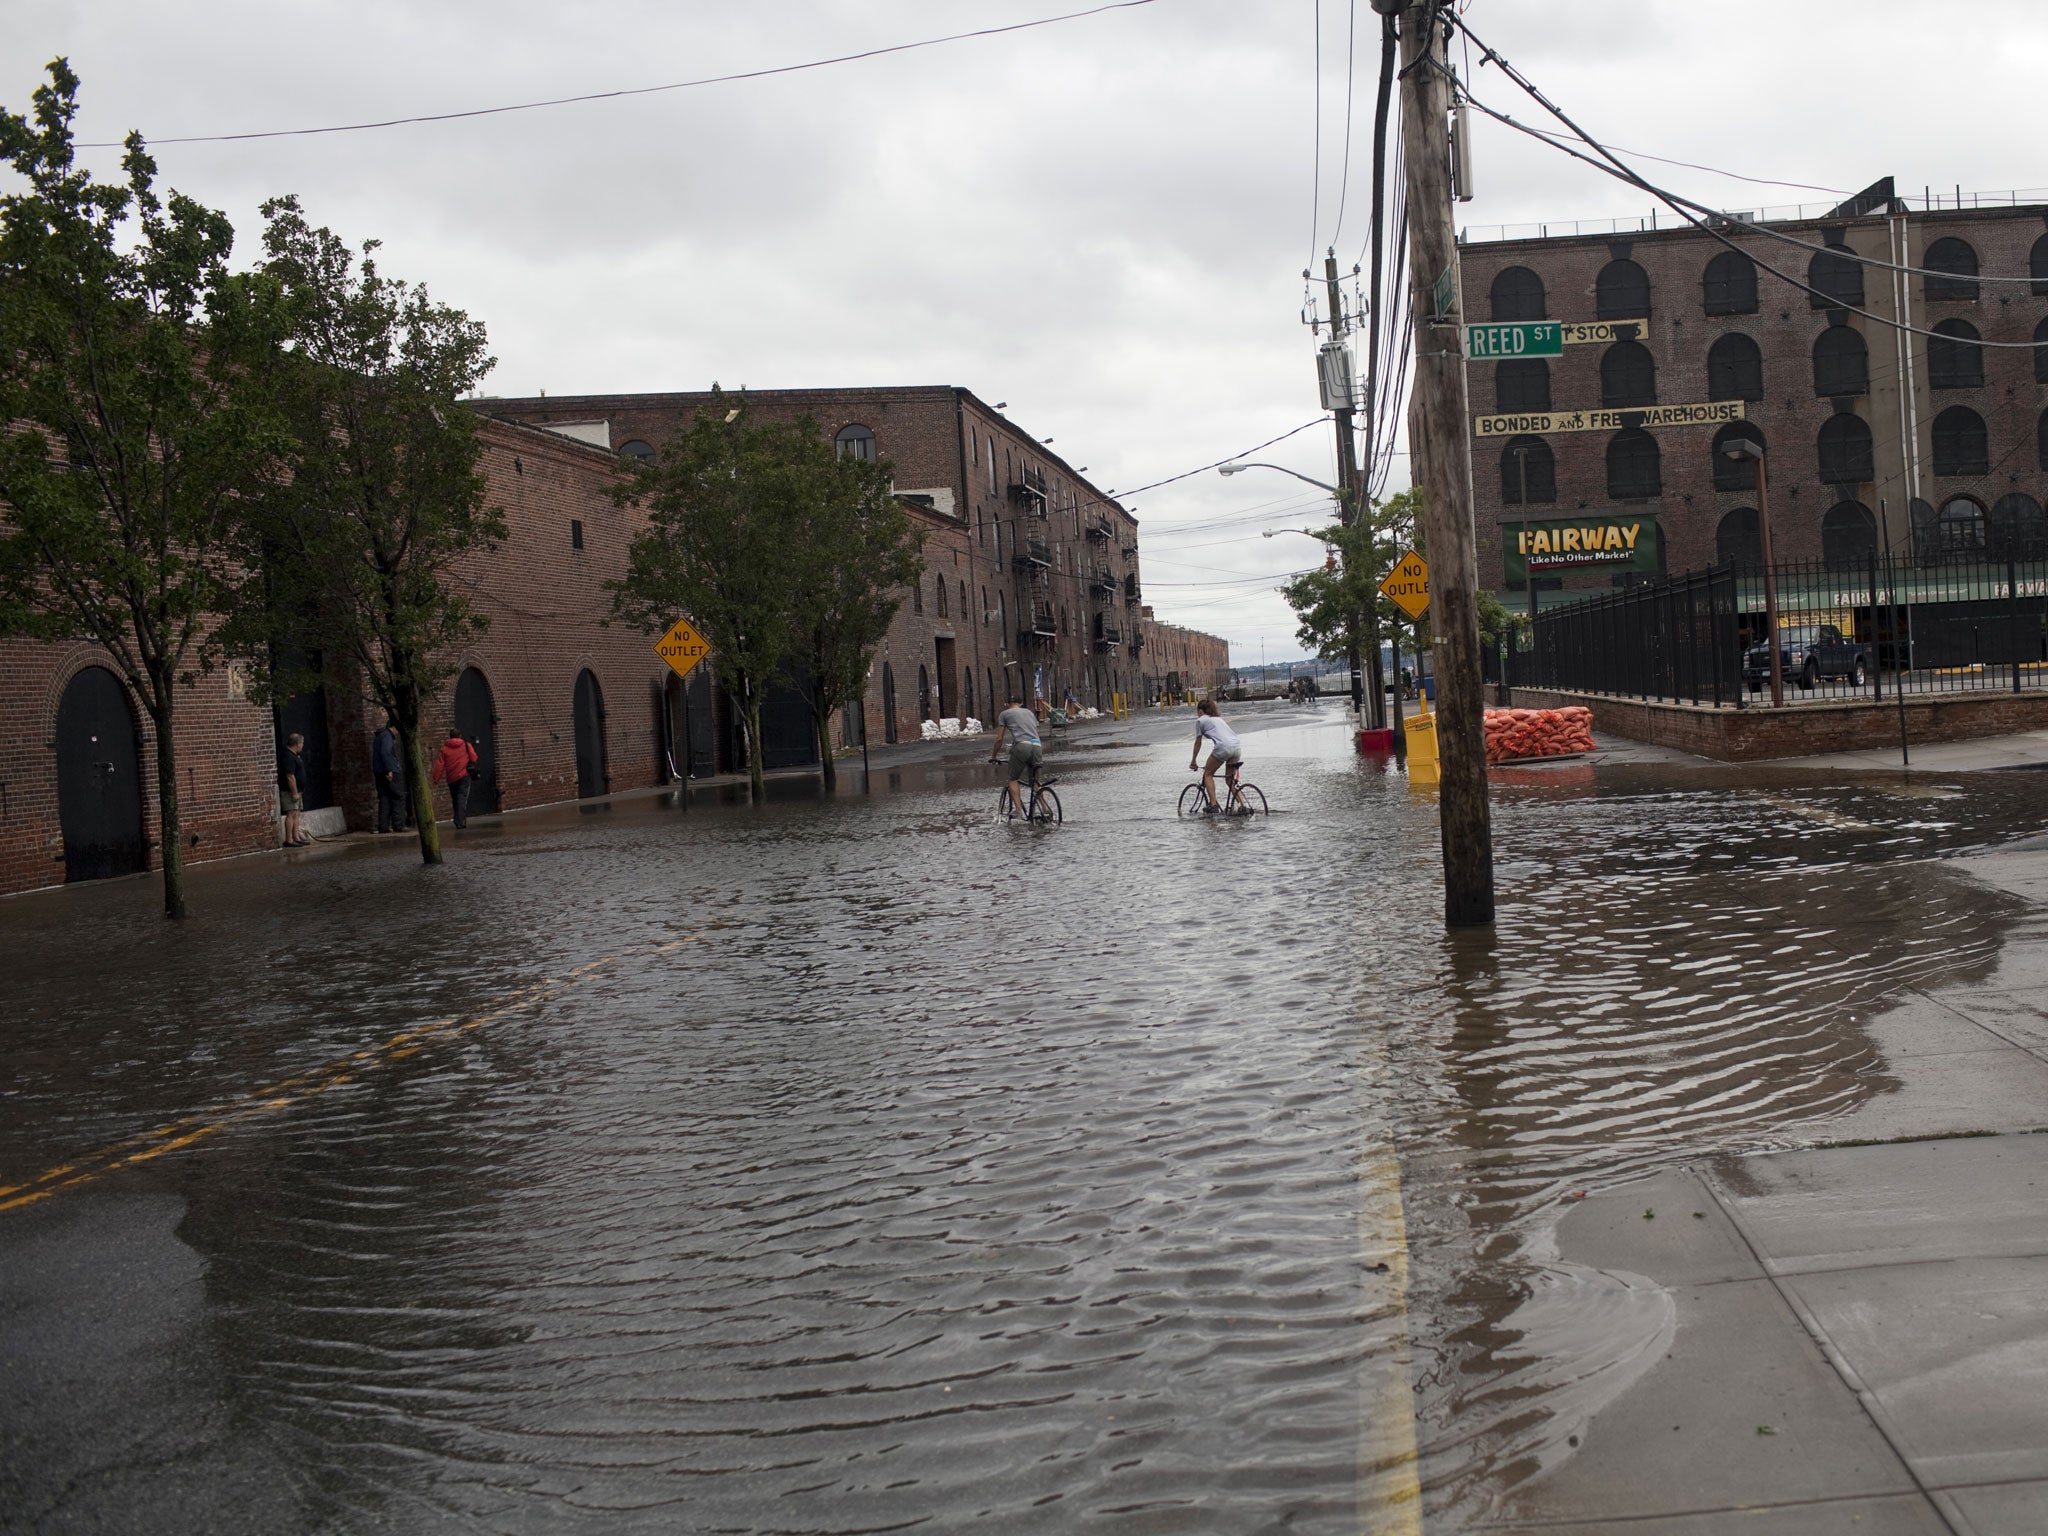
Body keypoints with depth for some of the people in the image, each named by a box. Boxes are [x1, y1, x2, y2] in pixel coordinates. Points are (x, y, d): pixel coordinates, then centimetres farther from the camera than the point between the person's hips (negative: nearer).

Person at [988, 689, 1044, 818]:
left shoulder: (1004, 714, 14)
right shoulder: (1030, 712, 28)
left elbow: (999, 739, 13)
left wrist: (994, 756, 27)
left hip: (1021, 746, -4)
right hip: (1037, 746, 4)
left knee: (1013, 780, 11)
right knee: (1036, 782, 16)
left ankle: (1019, 810, -5)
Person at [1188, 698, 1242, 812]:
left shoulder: (1200, 720, 13)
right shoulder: (1218, 718, 33)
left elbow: (1198, 743, 15)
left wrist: (1193, 761, 25)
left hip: (1223, 747, -6)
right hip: (1237, 747, 7)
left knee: (1208, 774, 11)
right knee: (1230, 779, 18)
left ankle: (1213, 804, -1)